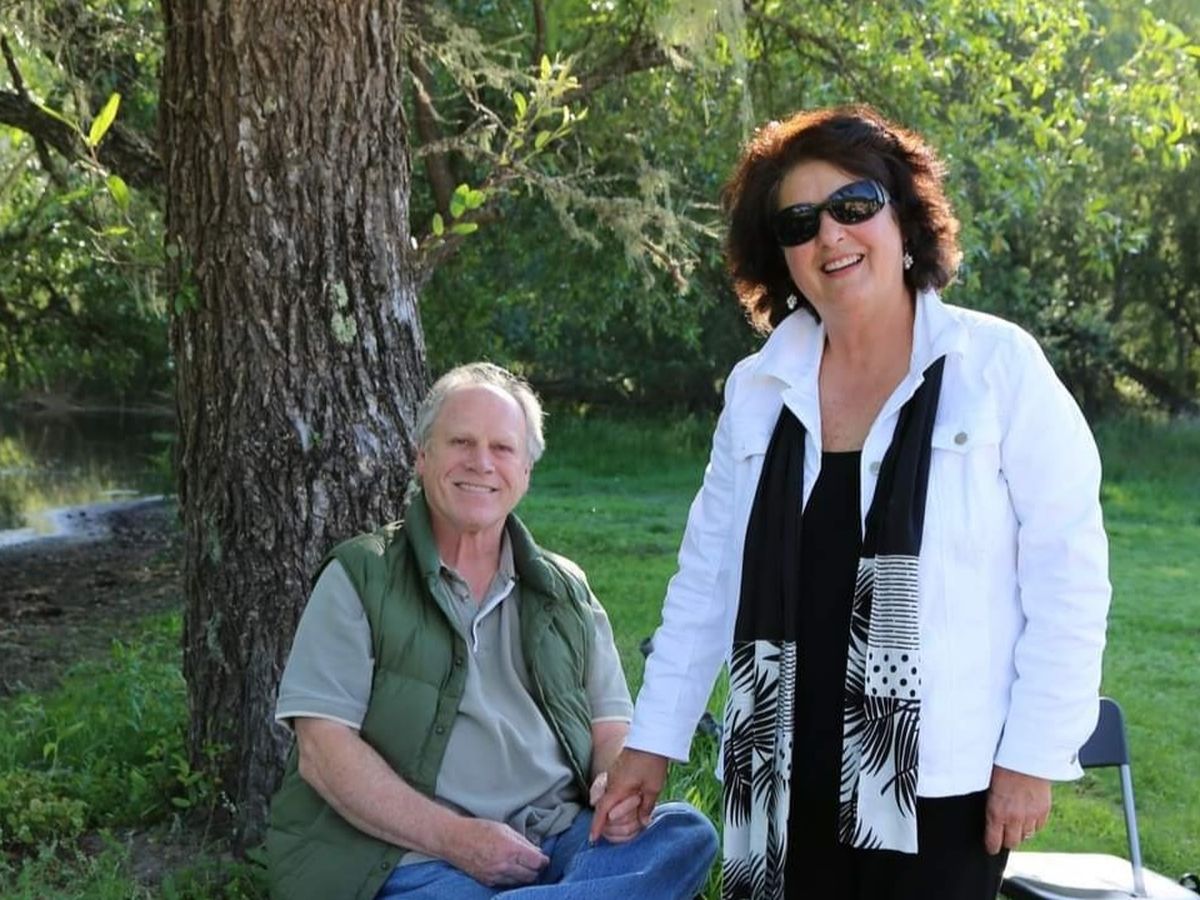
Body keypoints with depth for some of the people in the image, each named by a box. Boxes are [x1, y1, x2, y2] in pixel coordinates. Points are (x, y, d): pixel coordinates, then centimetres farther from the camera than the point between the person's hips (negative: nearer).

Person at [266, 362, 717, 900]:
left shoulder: (565, 591, 19)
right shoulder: (359, 579, 5)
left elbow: (611, 727, 19)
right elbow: (324, 752, -4)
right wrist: (455, 836, -15)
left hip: (560, 845, 5)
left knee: (687, 833, -24)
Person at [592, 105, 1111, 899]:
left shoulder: (998, 366, -6)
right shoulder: (758, 388, 5)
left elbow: (1066, 573, -7)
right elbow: (706, 576, 10)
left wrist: (1034, 753, -10)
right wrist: (653, 739, 9)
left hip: (939, 779, -3)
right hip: (788, 779, 4)